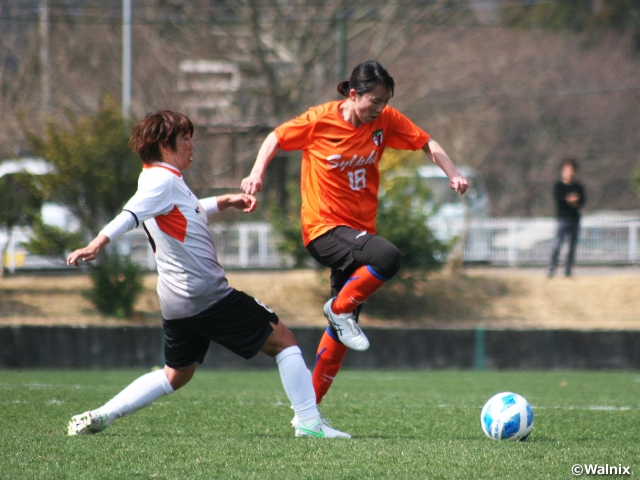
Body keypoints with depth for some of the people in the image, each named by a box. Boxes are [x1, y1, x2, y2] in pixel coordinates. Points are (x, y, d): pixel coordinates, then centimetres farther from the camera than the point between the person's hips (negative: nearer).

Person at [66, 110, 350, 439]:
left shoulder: (162, 180, 17)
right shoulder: (163, 180, -13)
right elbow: (131, 215, -29)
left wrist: (225, 201, 25)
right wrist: (96, 245, -43)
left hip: (177, 301, 10)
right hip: (208, 297, -10)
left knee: (176, 375, 19)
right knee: (283, 341, -1)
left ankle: (97, 417, 11)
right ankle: (309, 423, -5)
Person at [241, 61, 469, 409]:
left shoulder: (385, 120, 0)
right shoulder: (320, 120, -10)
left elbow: (427, 144, 8)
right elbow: (277, 138, 3)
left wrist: (453, 174, -7)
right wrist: (257, 173, -11)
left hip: (359, 228, 6)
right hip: (324, 227, -6)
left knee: (342, 329, 7)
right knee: (388, 257, -34)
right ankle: (340, 308, -10)